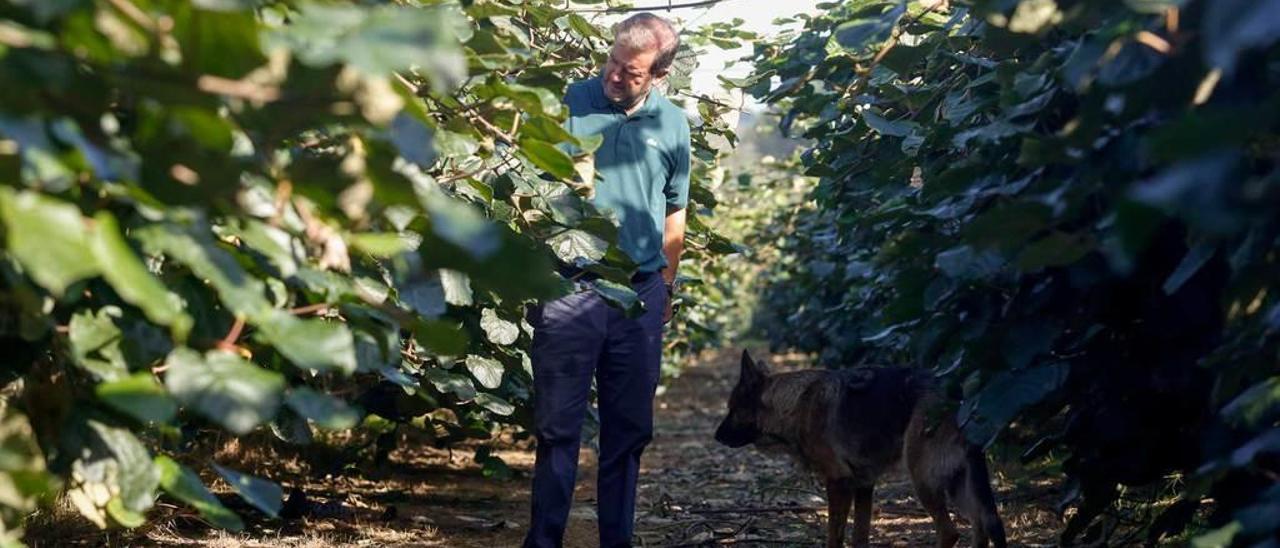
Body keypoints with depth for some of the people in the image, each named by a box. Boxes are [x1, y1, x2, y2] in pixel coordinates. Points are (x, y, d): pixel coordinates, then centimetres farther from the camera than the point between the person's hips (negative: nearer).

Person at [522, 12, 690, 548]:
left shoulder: (671, 123, 8)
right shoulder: (571, 102, -2)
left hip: (641, 294, 3)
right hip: (569, 288, -3)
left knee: (629, 428, 10)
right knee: (558, 425, 2)